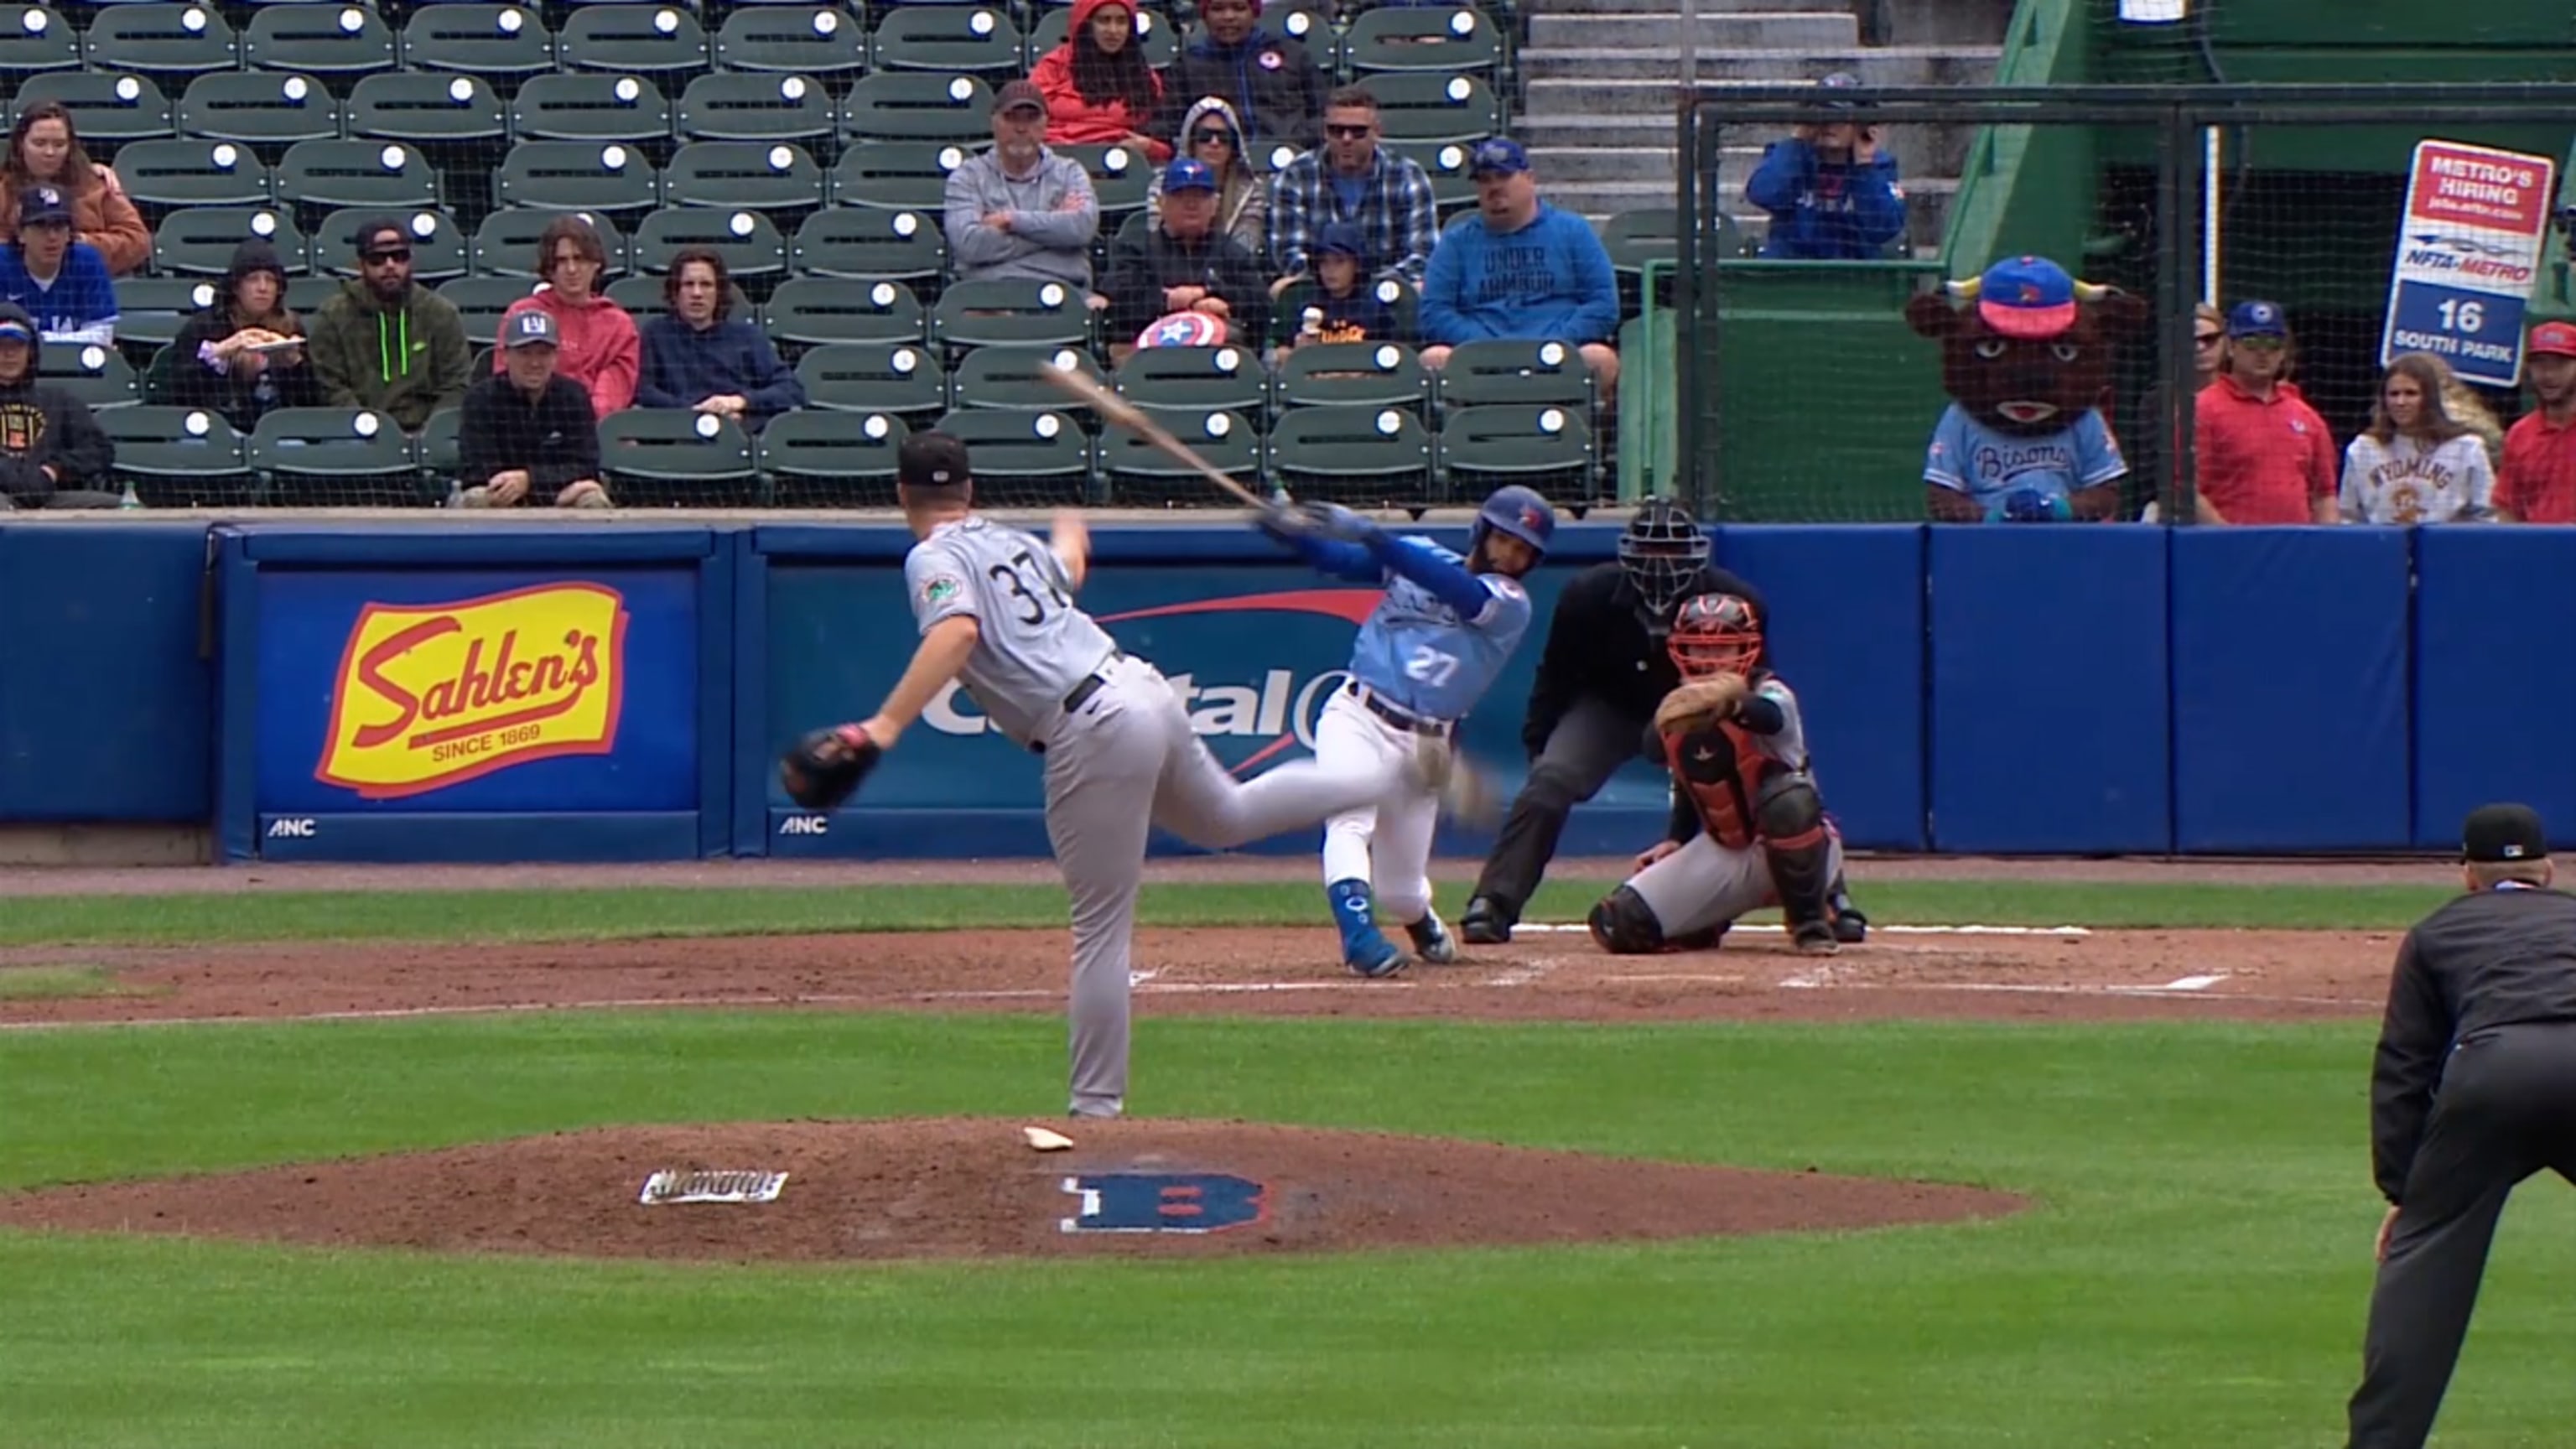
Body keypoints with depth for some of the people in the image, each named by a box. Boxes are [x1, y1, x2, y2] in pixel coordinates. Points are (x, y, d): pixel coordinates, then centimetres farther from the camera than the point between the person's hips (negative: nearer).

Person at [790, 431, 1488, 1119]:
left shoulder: (934, 558, -6)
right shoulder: (1009, 541, 17)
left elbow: (957, 629, -28)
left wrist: (887, 724, -35)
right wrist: (1070, 534, 66)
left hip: (1093, 732, -8)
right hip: (1143, 689, 8)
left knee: (1101, 929, -3)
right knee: (1229, 816, 33)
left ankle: (1098, 1108, 1)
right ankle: (1410, 773, 36)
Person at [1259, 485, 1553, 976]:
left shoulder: (1511, 605, -3)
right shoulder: (1421, 556, 7)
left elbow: (1457, 590, -22)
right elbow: (1334, 558, 1)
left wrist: (1372, 534, -34)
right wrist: (1287, 528, -21)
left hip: (1423, 746, 0)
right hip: (1357, 716, 0)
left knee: (1400, 891, 7)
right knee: (1351, 823, -28)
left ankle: (1422, 921, 41)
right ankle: (1360, 937, -40)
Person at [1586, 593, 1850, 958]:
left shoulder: (1769, 693, -18)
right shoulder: (1678, 708, 1)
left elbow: (1771, 717, -45)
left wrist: (1731, 705, -67)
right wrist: (1677, 840, -2)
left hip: (1791, 850, -5)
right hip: (1723, 855, 5)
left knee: (1788, 797, -41)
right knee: (1618, 926, -10)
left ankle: (1811, 923, -20)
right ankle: (1711, 922, 21)